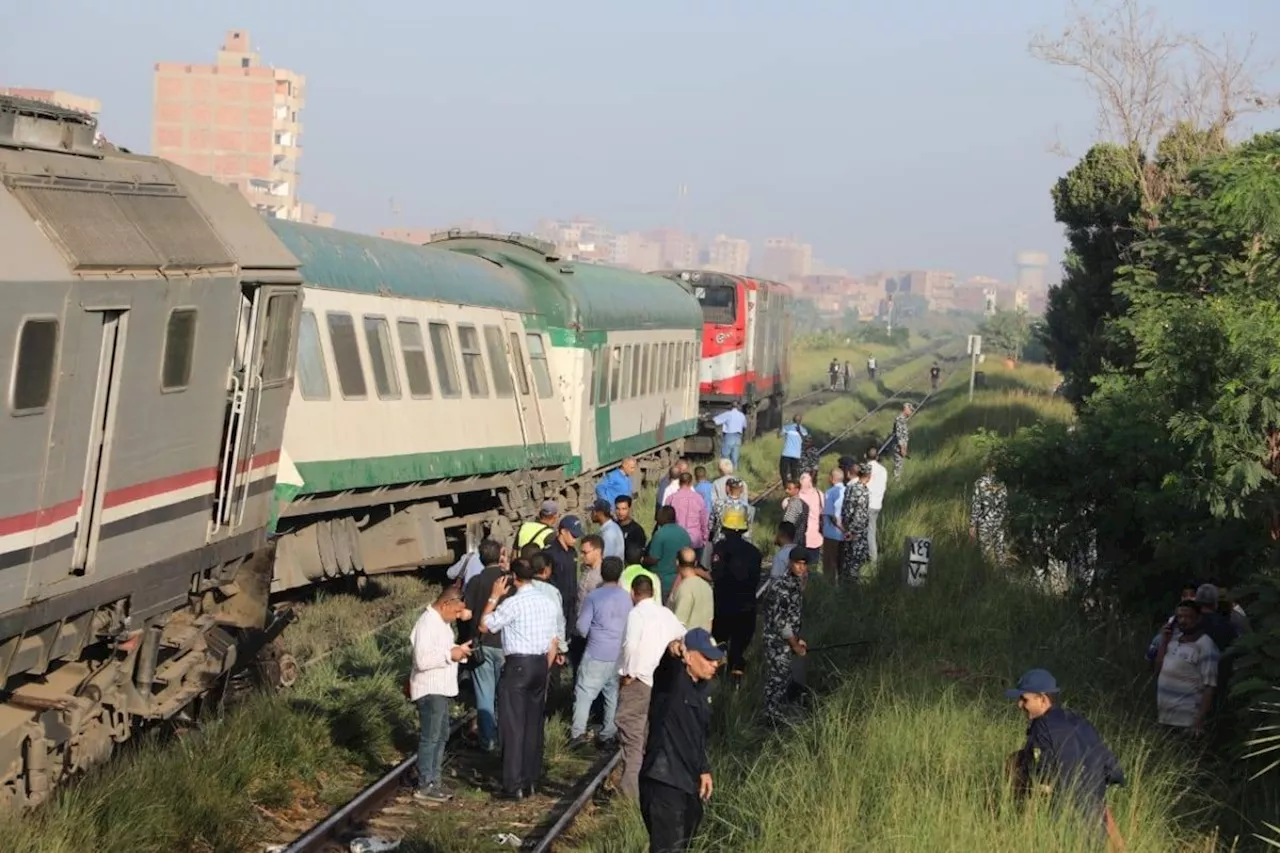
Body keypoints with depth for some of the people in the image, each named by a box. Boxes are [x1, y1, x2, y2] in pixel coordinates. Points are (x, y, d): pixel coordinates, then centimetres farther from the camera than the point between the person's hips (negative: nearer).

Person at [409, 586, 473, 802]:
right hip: (429, 690, -10)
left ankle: (434, 779, 26)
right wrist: (450, 655, -25)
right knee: (430, 737, -5)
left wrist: (458, 649, 6)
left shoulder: (441, 622, 10)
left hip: (440, 689, 10)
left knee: (441, 735, 16)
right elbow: (423, 660, -29)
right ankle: (424, 786, 1)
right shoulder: (427, 624, -21)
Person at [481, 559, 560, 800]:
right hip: (540, 664, 7)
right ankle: (530, 781, 15)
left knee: (514, 725, -4)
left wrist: (494, 597, 3)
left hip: (518, 665, -7)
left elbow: (485, 626, -5)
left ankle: (513, 785, -6)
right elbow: (553, 641, 12)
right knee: (534, 724, 12)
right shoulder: (548, 603, 8)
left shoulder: (512, 603, -13)